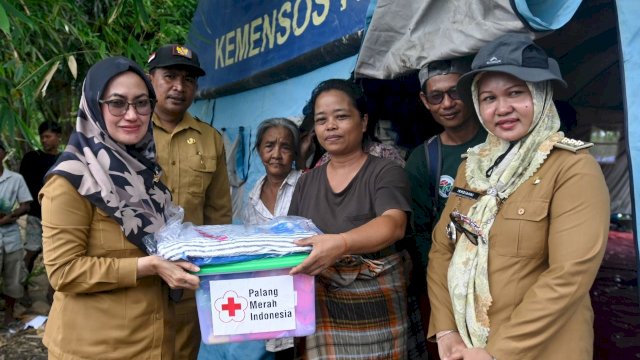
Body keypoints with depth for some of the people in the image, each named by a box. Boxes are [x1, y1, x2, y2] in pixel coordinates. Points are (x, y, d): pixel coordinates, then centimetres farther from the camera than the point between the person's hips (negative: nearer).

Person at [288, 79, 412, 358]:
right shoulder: (306, 183, 8)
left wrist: (342, 243, -43)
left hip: (374, 318, -3)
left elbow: (394, 225, -25)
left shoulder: (385, 172, -7)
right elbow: (291, 239, 11)